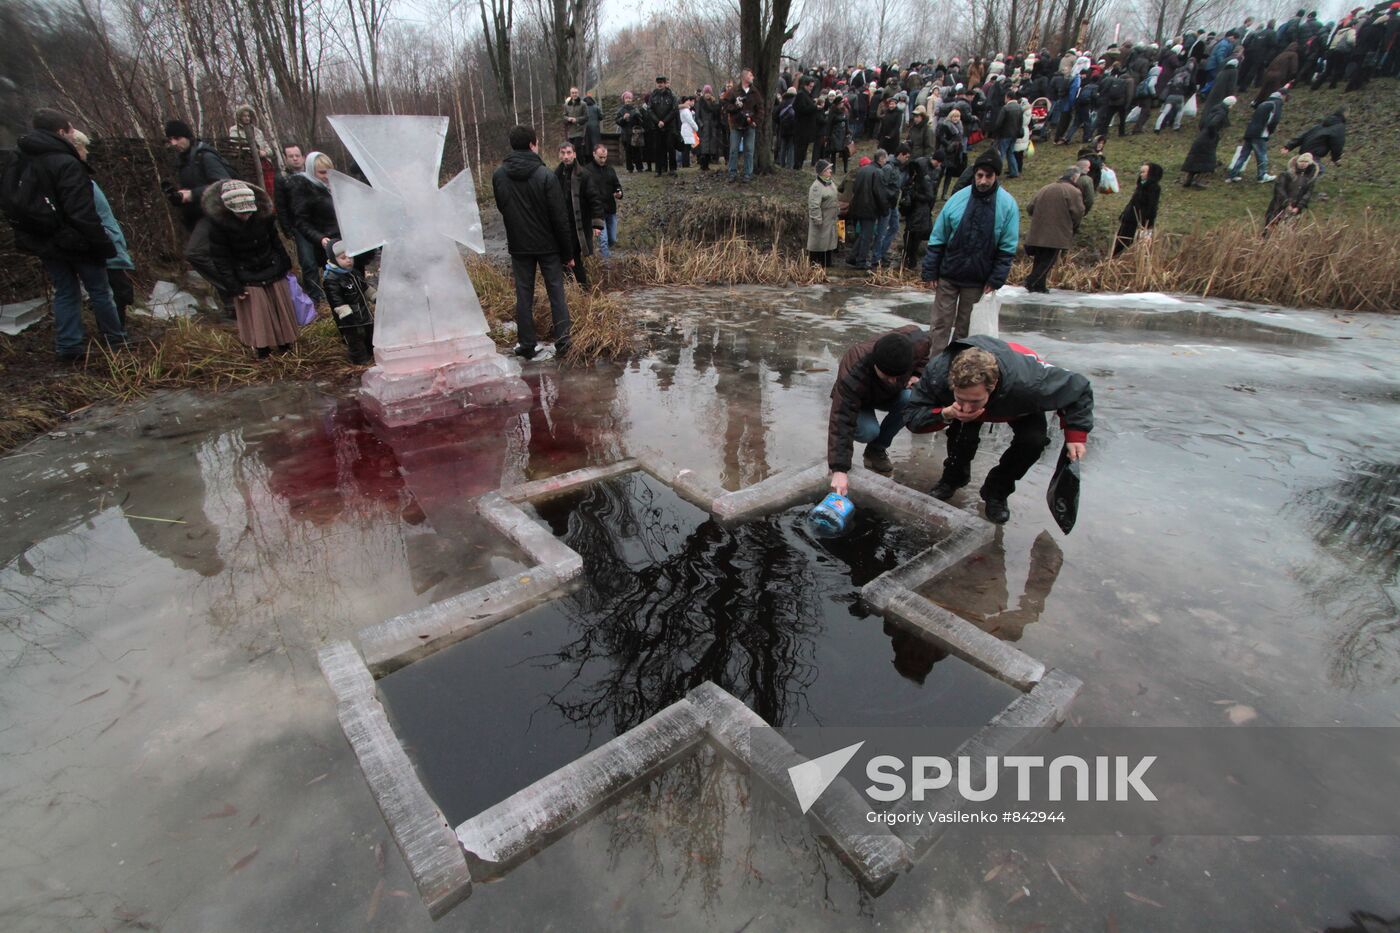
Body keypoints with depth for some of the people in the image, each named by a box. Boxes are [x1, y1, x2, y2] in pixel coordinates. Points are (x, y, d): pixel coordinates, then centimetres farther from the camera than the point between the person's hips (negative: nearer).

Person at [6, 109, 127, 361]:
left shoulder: (19, 163, 10)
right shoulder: (66, 164, -18)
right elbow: (82, 213, -24)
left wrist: (29, 236, 21)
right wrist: (103, 243, -19)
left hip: (44, 242, 7)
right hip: (75, 242, -7)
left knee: (65, 293, 12)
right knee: (99, 290, 6)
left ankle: (69, 347, 10)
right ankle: (116, 340, 13)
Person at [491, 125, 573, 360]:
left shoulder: (498, 175, -3)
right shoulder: (546, 175, -15)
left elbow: (502, 208, 11)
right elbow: (560, 218, -13)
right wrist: (568, 252, -7)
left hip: (518, 246, 3)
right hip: (548, 245, -3)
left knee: (523, 295, 9)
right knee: (556, 293, 8)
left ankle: (526, 345, 13)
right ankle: (562, 341, 9)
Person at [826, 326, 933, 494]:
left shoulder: (916, 340, -32)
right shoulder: (853, 374, -45)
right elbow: (841, 421, -47)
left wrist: (917, 374, -19)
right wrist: (839, 469, -53)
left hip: (890, 395, 5)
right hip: (860, 400, -4)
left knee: (911, 400, -30)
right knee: (868, 431, -35)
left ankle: (877, 449, -8)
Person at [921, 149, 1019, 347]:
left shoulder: (1008, 205, -4)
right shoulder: (958, 199, -3)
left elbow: (1007, 248, -3)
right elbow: (937, 239, 1)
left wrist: (996, 280, -8)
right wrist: (930, 272, -2)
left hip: (978, 281, 0)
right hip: (947, 276, 1)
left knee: (964, 327, 9)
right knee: (940, 324, 1)